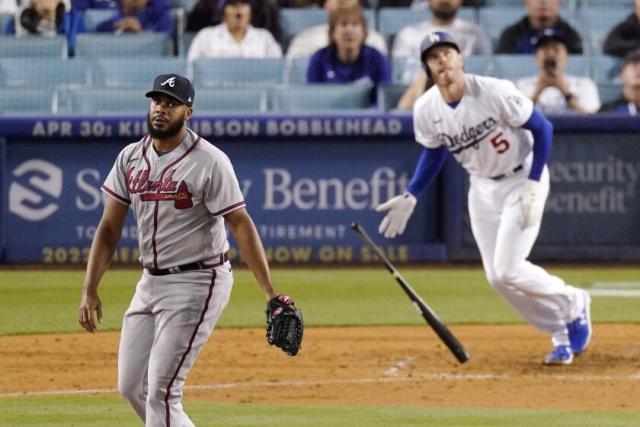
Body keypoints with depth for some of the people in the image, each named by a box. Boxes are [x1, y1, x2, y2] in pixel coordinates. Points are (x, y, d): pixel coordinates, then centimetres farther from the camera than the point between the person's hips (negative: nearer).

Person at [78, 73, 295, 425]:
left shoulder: (208, 161, -14)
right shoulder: (130, 158, 5)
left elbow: (241, 225, -16)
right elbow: (109, 227, 7)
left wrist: (271, 295, -22)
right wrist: (89, 290, -2)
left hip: (196, 284, -7)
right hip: (150, 283, 7)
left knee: (160, 393, -12)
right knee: (131, 387, 11)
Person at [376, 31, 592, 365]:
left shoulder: (495, 92, -26)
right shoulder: (426, 110, -12)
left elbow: (542, 129, -16)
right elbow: (433, 153, 9)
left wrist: (533, 186, -20)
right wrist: (410, 197, 1)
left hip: (523, 178, -5)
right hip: (482, 188, 6)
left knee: (508, 271, -16)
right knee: (497, 277, 2)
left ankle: (572, 305, 11)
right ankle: (561, 333, 20)